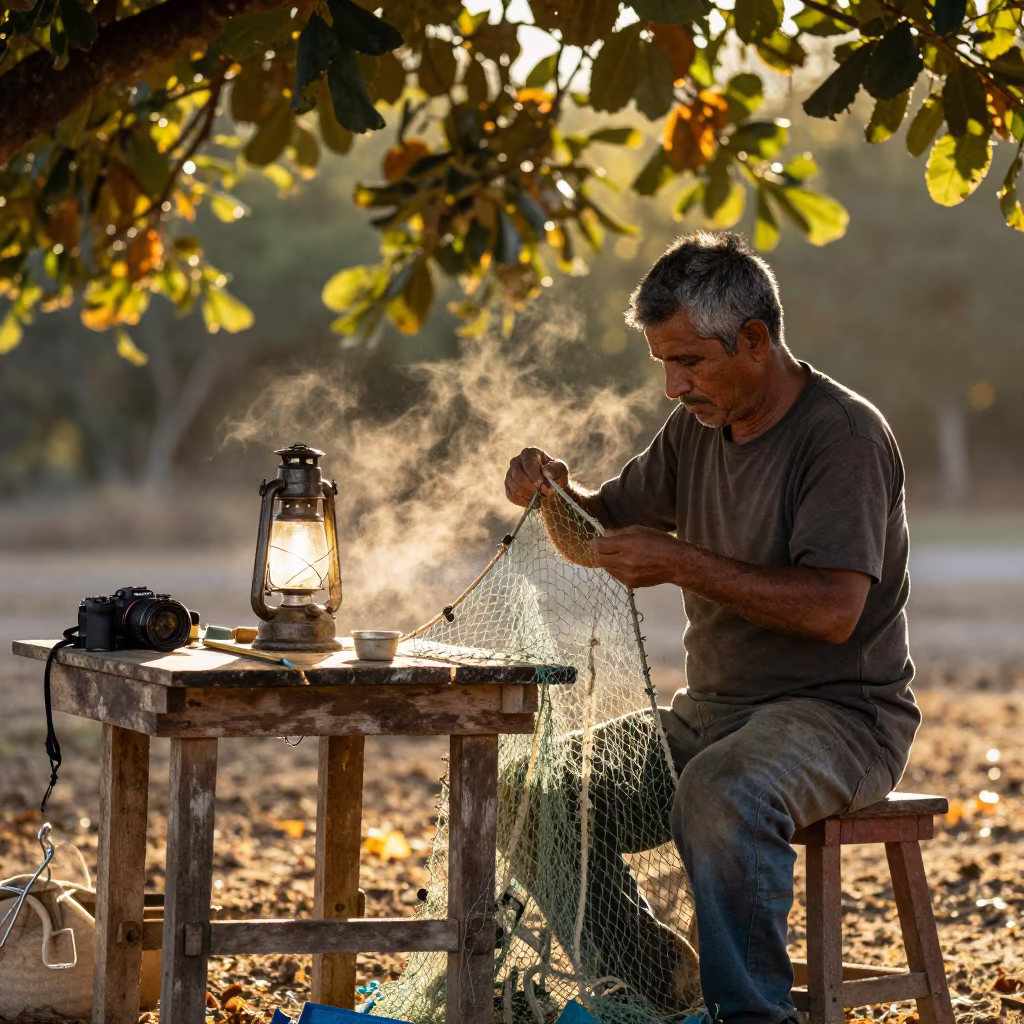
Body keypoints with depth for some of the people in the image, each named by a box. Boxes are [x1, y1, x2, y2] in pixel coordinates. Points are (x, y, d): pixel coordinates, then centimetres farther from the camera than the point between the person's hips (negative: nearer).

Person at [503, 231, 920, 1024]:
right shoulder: (698, 427, 10)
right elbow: (604, 535, 20)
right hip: (713, 710, 8)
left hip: (840, 713, -8)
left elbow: (833, 609, -24)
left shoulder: (844, 435, -14)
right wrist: (557, 493, -3)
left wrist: (683, 562, -27)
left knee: (721, 795, -38)